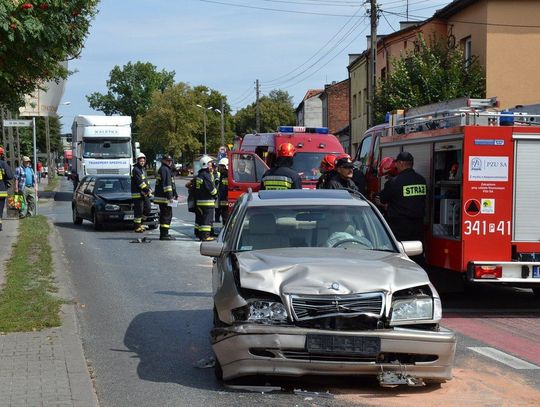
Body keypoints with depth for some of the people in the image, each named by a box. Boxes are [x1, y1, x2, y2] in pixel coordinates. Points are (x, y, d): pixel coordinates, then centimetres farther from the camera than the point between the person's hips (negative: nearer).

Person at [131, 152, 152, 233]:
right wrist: (146, 190, -23)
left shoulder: (143, 170, 19)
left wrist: (149, 189, 5)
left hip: (144, 194, 9)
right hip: (137, 194, -9)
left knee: (148, 208, 7)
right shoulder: (135, 170, -11)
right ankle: (137, 227, 2)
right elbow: (140, 182, -19)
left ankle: (140, 222, 23)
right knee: (138, 211, -6)